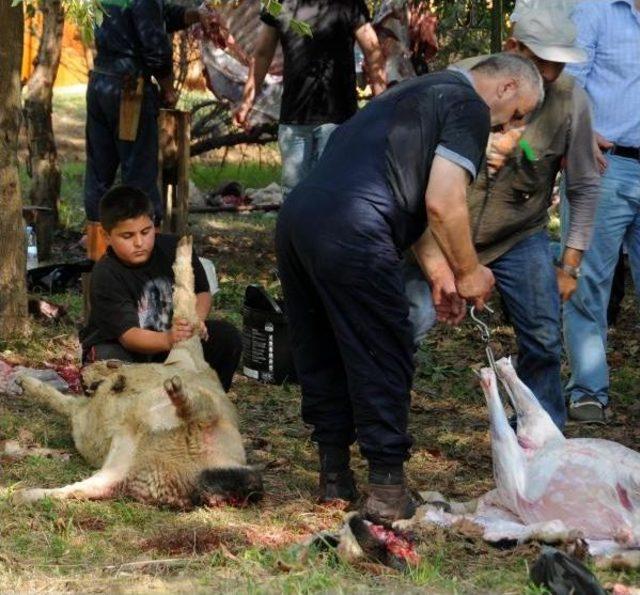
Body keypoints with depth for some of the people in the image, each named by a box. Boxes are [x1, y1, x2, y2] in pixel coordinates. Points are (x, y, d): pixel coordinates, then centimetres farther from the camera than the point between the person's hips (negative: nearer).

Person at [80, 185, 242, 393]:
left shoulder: (173, 249, -10)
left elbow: (202, 293, 0)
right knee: (111, 360, -40)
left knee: (227, 337, -14)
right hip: (116, 346, -5)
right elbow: (128, 334, -34)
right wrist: (168, 340, -54)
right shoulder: (106, 275, -26)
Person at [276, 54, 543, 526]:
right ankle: (387, 488, 5)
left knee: (321, 357, 18)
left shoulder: (417, 93, 31)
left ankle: (335, 479, 26)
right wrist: (469, 271, 7)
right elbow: (443, 204, -7)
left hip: (297, 216, 9)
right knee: (383, 362, 2)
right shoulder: (470, 107, 2)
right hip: (350, 234, -9)